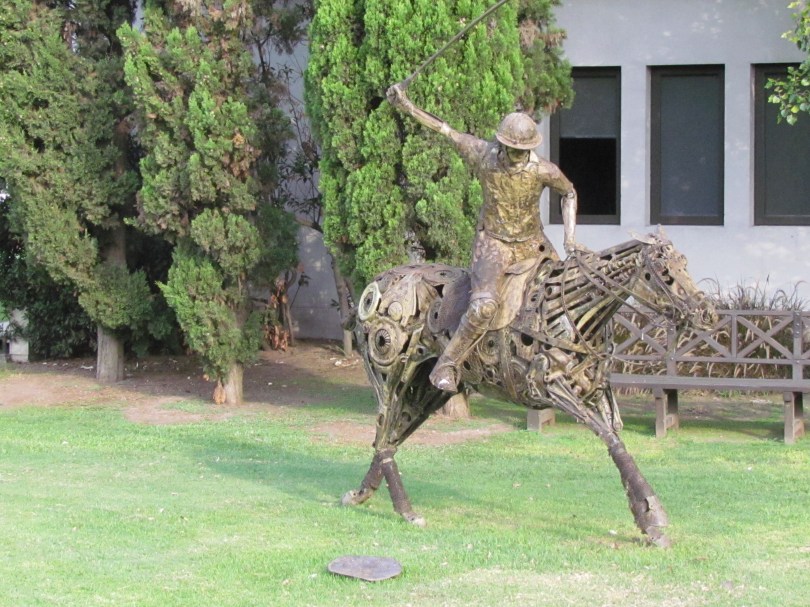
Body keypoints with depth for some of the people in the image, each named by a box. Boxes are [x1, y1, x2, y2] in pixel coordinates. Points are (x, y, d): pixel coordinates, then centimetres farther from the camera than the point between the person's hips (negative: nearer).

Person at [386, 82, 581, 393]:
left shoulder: (545, 171, -18)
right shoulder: (482, 154, -18)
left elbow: (569, 193, 4)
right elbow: (446, 130, -4)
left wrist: (569, 239, -3)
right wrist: (406, 106, -7)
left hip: (533, 244, 3)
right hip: (493, 243, -3)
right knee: (484, 306, -29)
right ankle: (446, 365, -16)